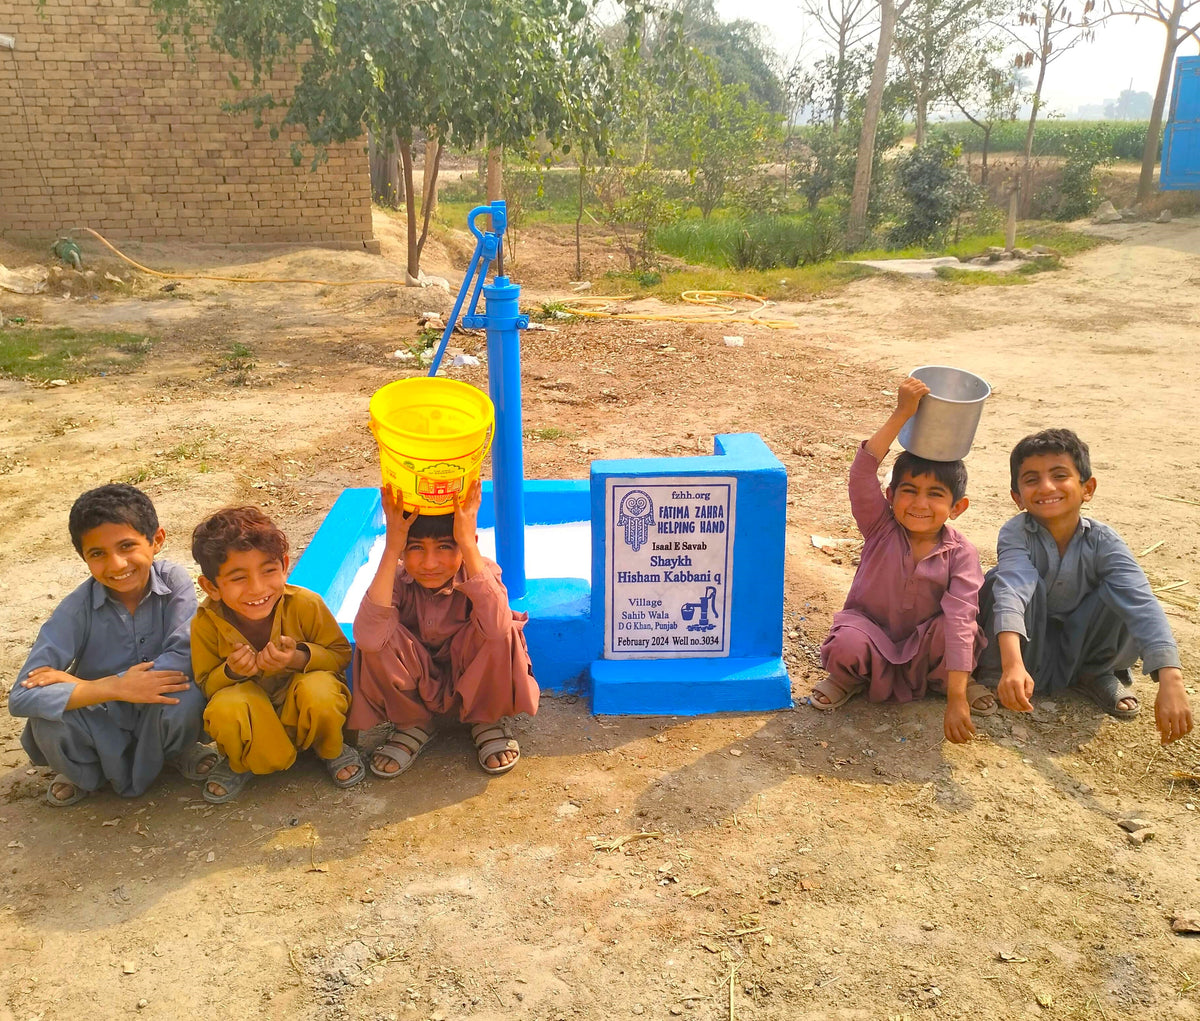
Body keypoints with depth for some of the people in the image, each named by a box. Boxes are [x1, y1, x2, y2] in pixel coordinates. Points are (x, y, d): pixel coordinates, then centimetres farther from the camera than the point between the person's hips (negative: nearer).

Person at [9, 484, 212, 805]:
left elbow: (182, 659, -29)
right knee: (48, 725, -29)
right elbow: (21, 697, -25)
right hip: (101, 722, 1)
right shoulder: (78, 609, -19)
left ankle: (177, 752, 3)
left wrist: (78, 684, -27)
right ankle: (87, 773, 6)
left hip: (158, 715, -1)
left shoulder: (175, 582, -18)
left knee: (186, 696, -34)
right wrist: (114, 687, -37)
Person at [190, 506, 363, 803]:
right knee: (225, 709, -33)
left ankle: (331, 750, 2)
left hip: (304, 710, -1)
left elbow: (341, 654, -8)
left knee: (319, 693, -35)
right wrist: (231, 672, -28)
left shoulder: (306, 604, -23)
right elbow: (206, 684, -4)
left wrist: (300, 658, -30)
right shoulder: (206, 623, -18)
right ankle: (240, 764, 5)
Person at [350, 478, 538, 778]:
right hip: (415, 685, 1)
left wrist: (468, 543, -47)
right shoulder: (398, 578, -21)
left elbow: (496, 627, -47)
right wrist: (391, 549, -43)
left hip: (472, 682, -1)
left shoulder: (481, 572, -23)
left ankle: (488, 721, -1)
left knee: (501, 633, -32)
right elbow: (367, 638, -42)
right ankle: (412, 724, 1)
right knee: (378, 639, -29)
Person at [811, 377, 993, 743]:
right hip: (871, 631, -1)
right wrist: (901, 415, -41)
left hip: (923, 646, 1)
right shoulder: (881, 528, -14)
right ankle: (847, 678, 4)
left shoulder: (961, 554, -16)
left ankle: (945, 679, 6)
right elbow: (862, 473, -32)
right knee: (848, 643, -35)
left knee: (958, 630, -30)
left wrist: (956, 697, -35)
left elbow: (959, 622, -26)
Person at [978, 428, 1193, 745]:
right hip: (1028, 644, -2)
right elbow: (1011, 589, -42)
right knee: (1001, 579, -31)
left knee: (1121, 597, -26)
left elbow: (1143, 606, -32)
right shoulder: (1016, 533, -23)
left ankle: (1096, 675, 1)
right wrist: (1012, 664, -60)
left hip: (1080, 647, 2)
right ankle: (995, 673, -9)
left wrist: (1170, 680, -47)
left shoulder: (1103, 542, -19)